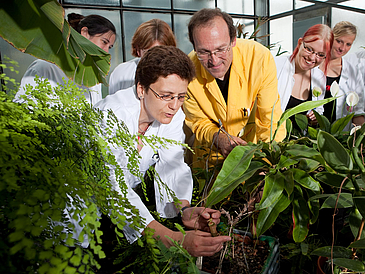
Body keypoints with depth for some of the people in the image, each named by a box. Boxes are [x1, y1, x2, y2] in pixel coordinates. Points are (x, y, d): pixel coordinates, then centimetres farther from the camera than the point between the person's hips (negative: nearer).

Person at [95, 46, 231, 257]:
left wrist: (183, 209, -31)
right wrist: (175, 240, -49)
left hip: (132, 192, 5)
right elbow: (114, 189, -39)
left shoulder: (173, 114, -11)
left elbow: (172, 166, -10)